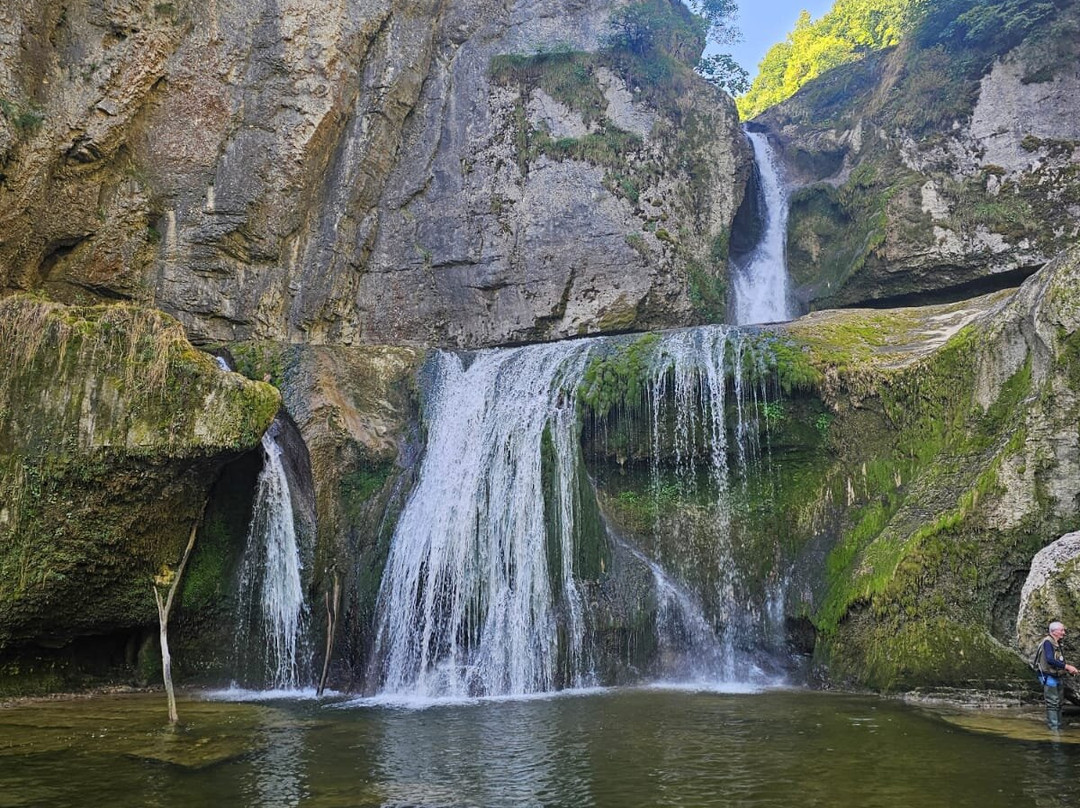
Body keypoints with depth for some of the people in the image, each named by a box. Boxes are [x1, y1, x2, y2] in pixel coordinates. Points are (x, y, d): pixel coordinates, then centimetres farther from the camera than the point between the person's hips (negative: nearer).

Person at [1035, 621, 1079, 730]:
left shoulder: (1057, 643, 12)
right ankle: (1053, 728, -2)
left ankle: (1058, 726, 25)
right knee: (1052, 704, -6)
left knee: (1058, 704, 16)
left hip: (1057, 678, 9)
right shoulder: (1047, 642, -17)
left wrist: (1068, 668, 5)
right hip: (1049, 678, -9)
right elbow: (1050, 659, -29)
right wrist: (1066, 666, -29)